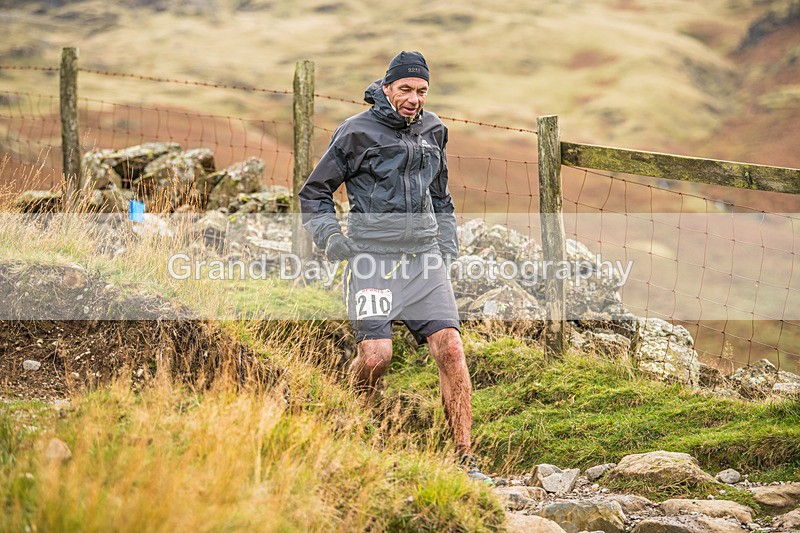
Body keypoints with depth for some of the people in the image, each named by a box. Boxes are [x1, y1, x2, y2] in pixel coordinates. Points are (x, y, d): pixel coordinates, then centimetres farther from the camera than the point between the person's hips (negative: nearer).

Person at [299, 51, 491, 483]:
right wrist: (332, 242, -4)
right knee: (375, 355, -18)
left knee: (450, 349, -10)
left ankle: (465, 461, -8)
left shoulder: (433, 131, 14)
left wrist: (447, 247, 19)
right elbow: (314, 193, 7)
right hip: (373, 258, -4)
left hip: (423, 258, 4)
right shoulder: (357, 134, -2)